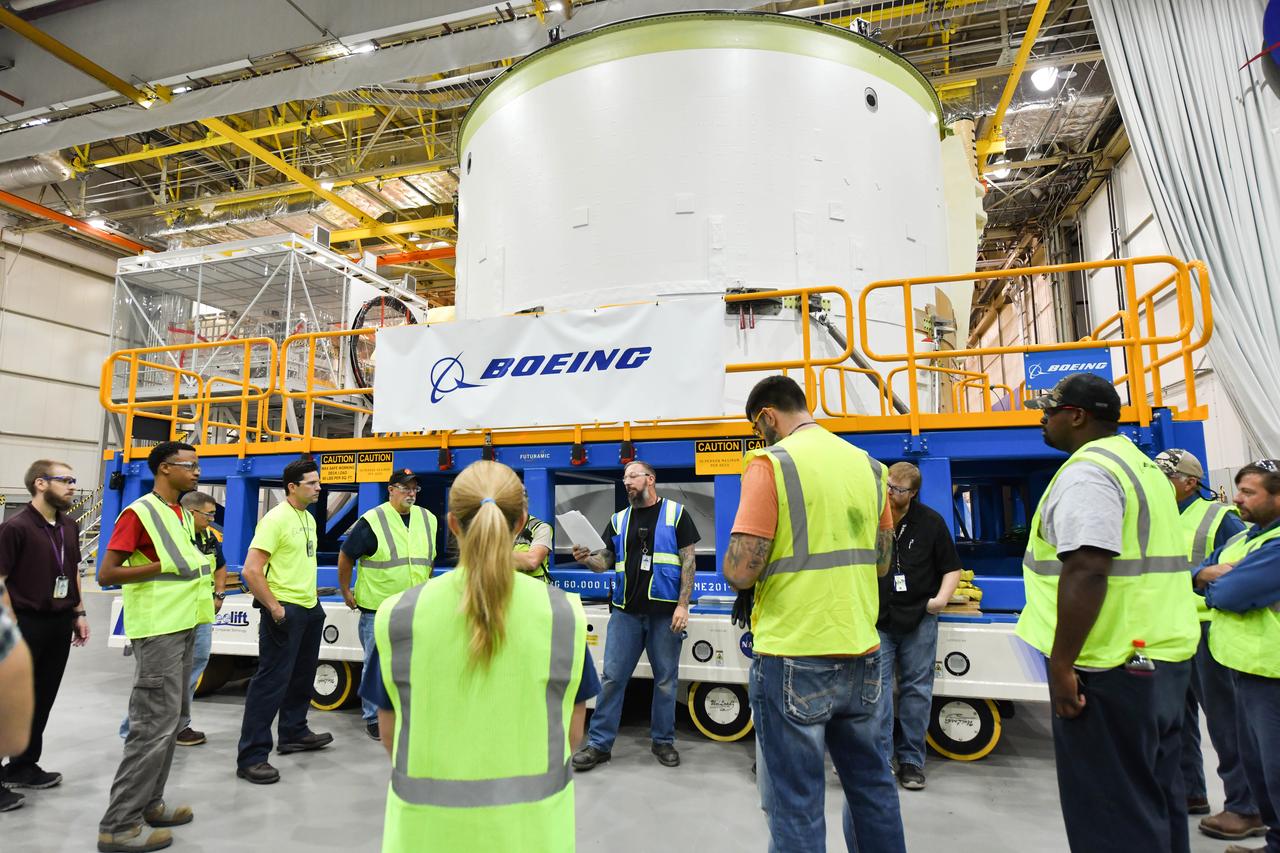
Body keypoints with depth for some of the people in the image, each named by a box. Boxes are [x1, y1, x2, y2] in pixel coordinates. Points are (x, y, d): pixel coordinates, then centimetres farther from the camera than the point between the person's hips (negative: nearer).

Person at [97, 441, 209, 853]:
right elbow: (106, 574, -17)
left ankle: (148, 803, 27)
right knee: (154, 725, -6)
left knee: (170, 720, 15)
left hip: (184, 628, 9)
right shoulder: (139, 512, -13)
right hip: (158, 631, -9)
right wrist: (165, 565, -19)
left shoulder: (184, 516, 13)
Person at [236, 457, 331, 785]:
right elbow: (251, 570, -22)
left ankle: (293, 733, 36)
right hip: (285, 610, -9)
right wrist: (274, 608, -20)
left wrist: (312, 600, 16)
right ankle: (251, 757, 3)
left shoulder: (309, 518, 10)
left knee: (301, 676, 20)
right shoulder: (276, 519, -17)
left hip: (309, 608, 10)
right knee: (272, 681, -6)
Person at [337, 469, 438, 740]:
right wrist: (346, 592, 2)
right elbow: (346, 556, -2)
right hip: (378, 609, -5)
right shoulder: (372, 521, -11)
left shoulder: (427, 519, 6)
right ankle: (373, 718, 21)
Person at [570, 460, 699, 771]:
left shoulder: (675, 513, 2)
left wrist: (682, 605, -9)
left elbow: (688, 560, -2)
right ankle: (599, 744, 15)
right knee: (612, 678, 4)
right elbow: (605, 561, 10)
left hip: (664, 612, -2)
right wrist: (586, 559, -14)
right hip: (625, 611, 3)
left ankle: (663, 741, 24)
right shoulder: (619, 520, 12)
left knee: (665, 680, 8)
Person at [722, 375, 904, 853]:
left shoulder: (771, 464, -13)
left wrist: (734, 565, 3)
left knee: (795, 801, 7)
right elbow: (880, 561, 16)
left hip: (794, 660, -7)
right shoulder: (868, 465, 8)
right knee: (870, 782, 23)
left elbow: (741, 570, -18)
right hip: (861, 654, 7)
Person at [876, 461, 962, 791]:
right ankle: (880, 758, 10)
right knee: (877, 687, -1)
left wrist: (941, 598, -9)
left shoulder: (930, 522, 1)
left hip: (919, 620, 1)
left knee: (917, 689, 8)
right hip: (875, 620, -1)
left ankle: (911, 759, 21)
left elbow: (952, 568, 7)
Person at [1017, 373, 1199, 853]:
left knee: (1112, 812, 0)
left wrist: (1061, 664, -21)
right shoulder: (1140, 465, 16)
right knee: (1156, 794, 19)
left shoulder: (1087, 471, -16)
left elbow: (1086, 572, -26)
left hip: (1110, 668, -10)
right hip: (1161, 656, 10)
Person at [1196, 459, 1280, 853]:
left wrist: (1212, 585, -2)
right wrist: (1216, 574, -9)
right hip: (1246, 669, 10)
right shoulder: (1242, 538, 13)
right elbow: (1198, 574, 12)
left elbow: (1231, 595, -24)